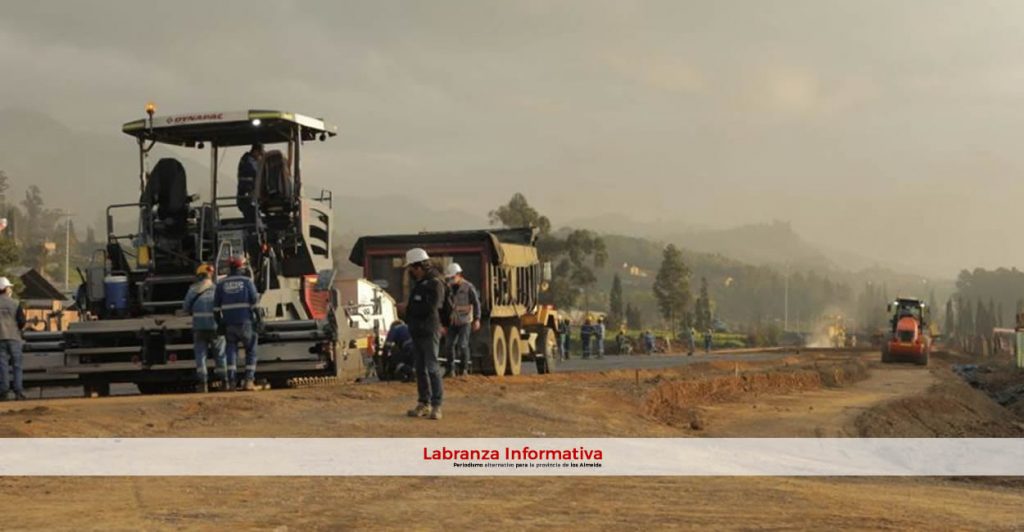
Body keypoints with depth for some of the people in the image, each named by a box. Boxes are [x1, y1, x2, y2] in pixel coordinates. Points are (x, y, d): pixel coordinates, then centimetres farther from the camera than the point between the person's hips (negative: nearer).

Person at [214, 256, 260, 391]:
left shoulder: (221, 284, 7)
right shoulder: (247, 281, -1)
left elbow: (216, 305, 6)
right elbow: (255, 302, -6)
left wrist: (219, 322, 12)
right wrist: (258, 319, -1)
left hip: (229, 323, 2)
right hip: (245, 321, -2)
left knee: (231, 350, 7)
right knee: (251, 351, 9)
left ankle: (231, 382, -4)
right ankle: (249, 380, 0)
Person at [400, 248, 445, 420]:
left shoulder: (435, 284, -9)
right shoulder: (418, 284, 18)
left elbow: (431, 308, -20)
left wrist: (408, 308, -14)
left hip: (429, 333, -9)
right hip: (417, 333, 9)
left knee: (432, 367, -10)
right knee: (420, 369, 9)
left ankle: (436, 405, -9)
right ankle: (424, 403, 13)